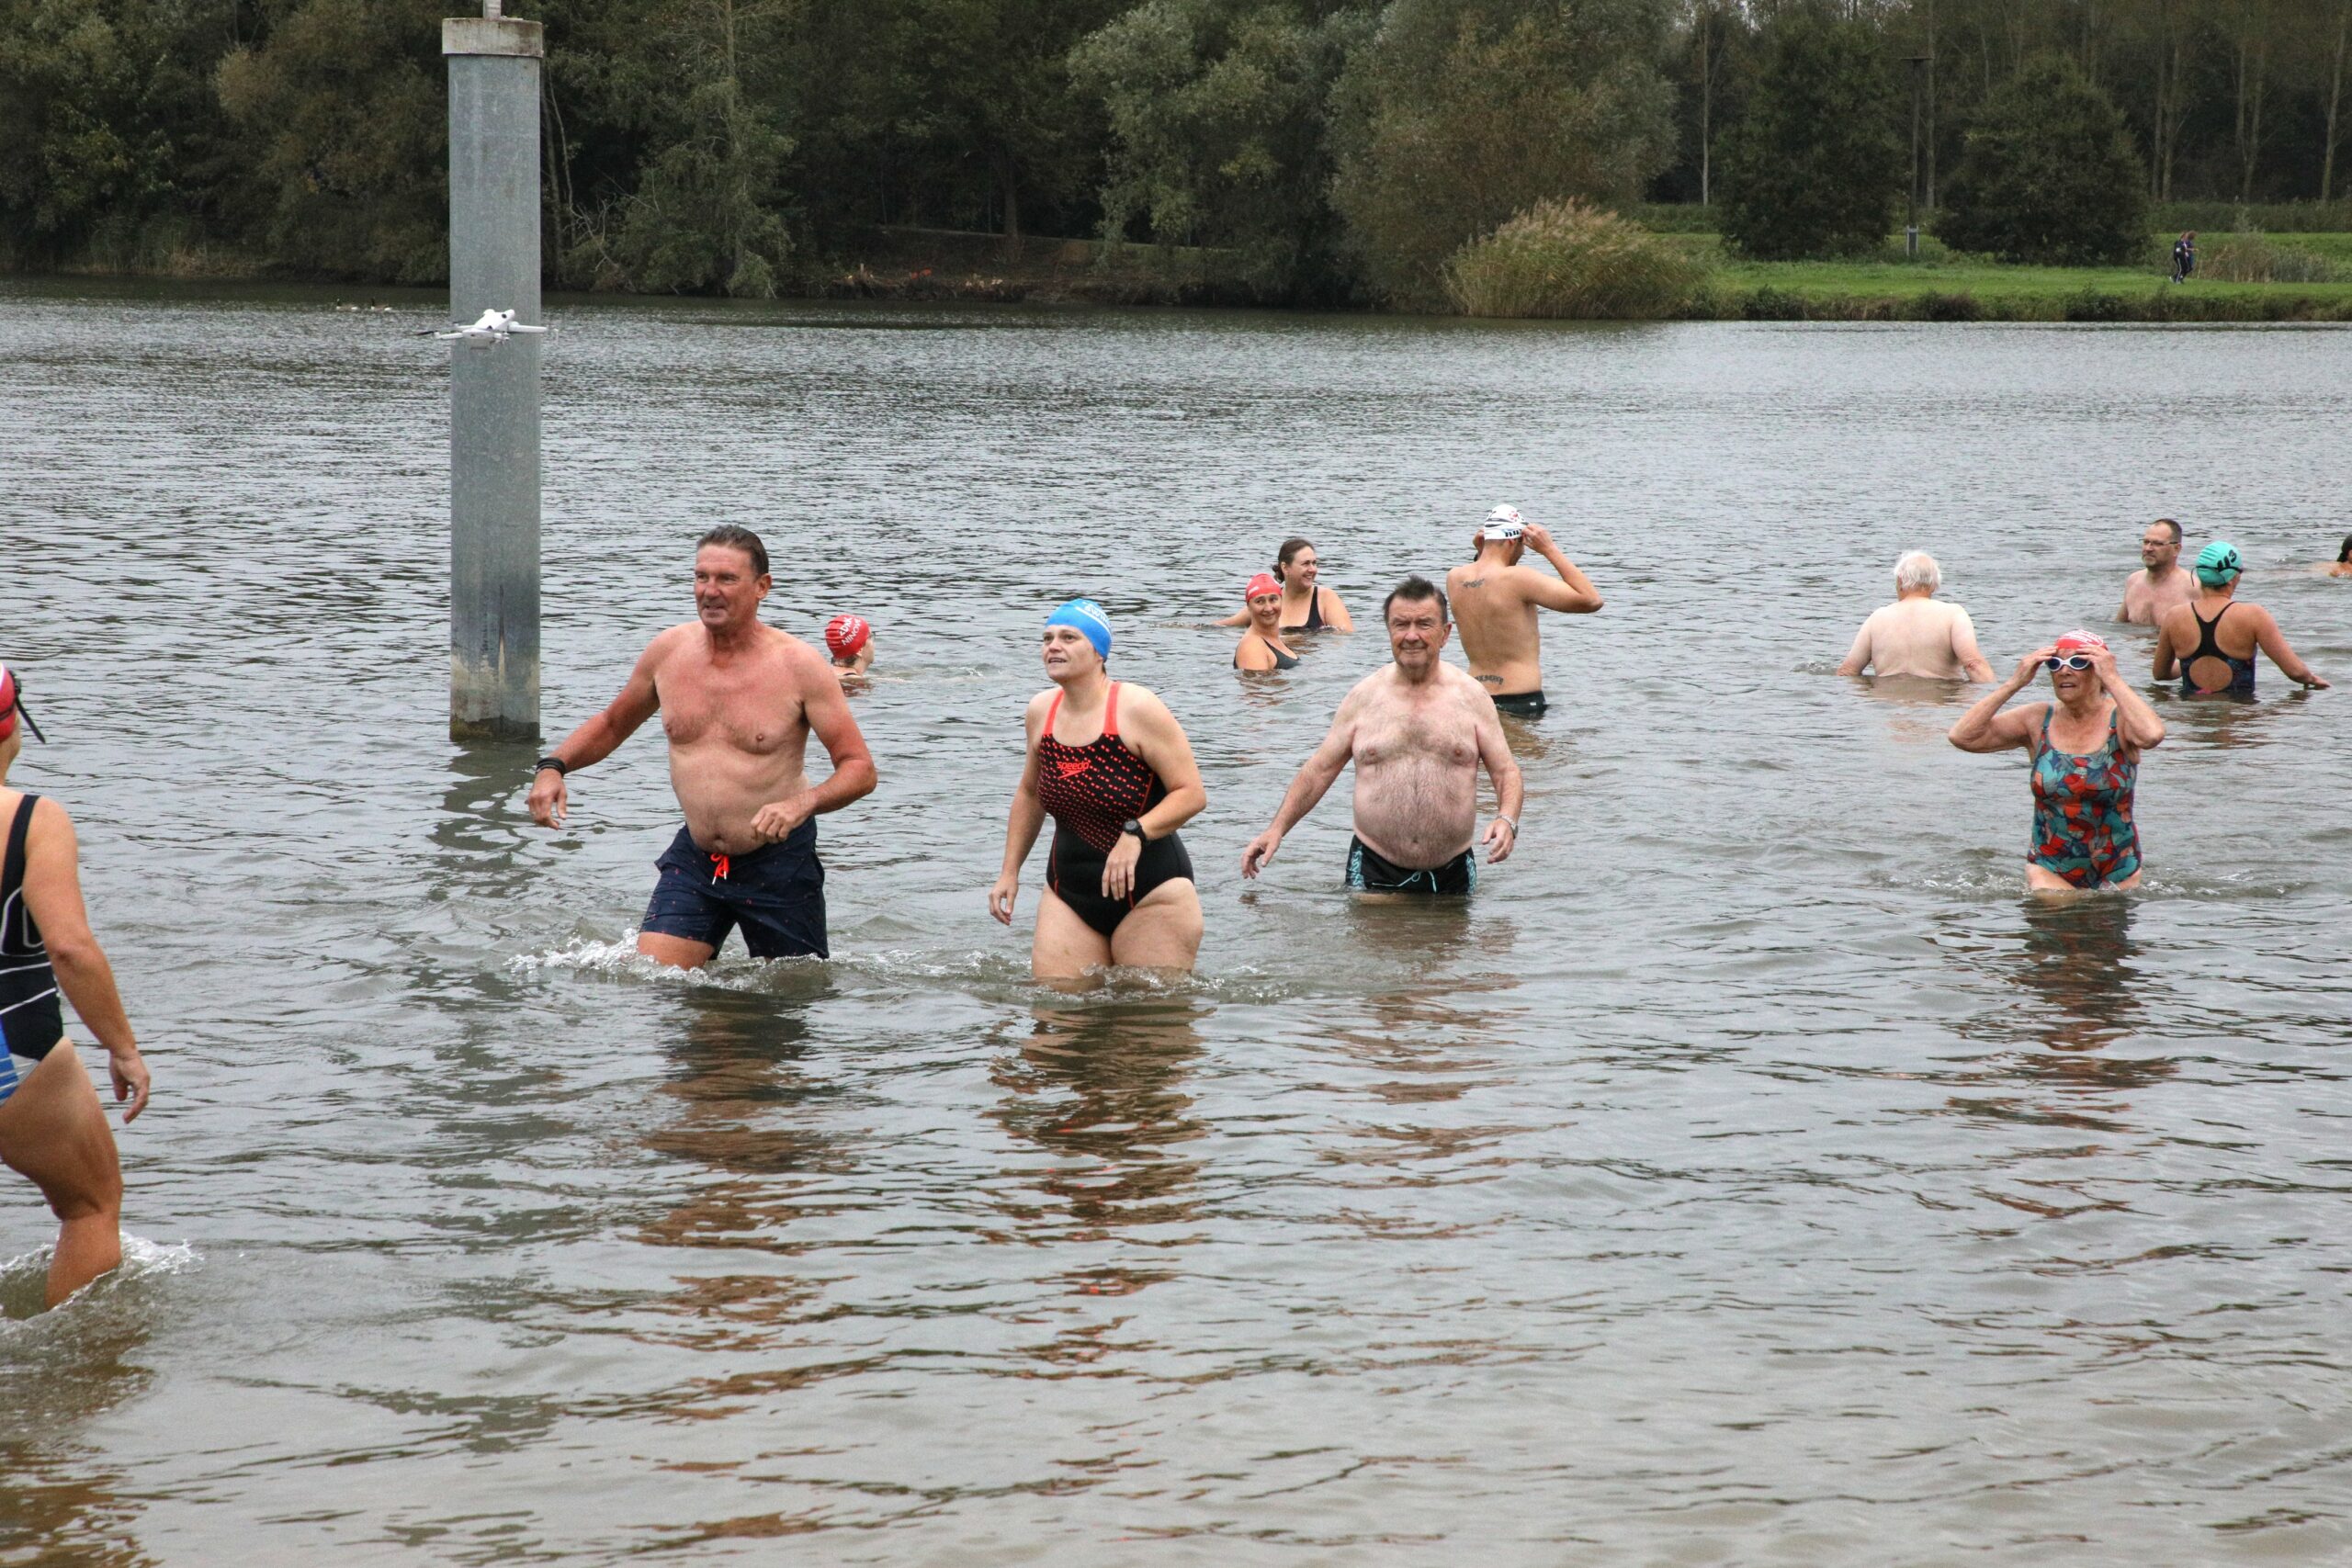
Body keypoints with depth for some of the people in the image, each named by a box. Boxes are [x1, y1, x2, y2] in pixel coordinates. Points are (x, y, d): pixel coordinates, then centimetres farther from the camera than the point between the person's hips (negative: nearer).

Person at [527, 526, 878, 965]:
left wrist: (801, 804, -33)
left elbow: (860, 770, -14)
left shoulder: (798, 665, -13)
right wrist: (554, 766, 0)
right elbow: (611, 725, 18)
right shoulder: (668, 651, -1)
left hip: (778, 862, -3)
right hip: (694, 857, 3)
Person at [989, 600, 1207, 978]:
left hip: (1150, 891, -5)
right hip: (1068, 893, 5)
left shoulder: (1137, 709, -13)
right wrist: (1010, 871, 19)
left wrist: (1136, 834, -28)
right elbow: (1029, 793, 21)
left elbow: (1192, 793, -14)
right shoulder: (1041, 711, 5)